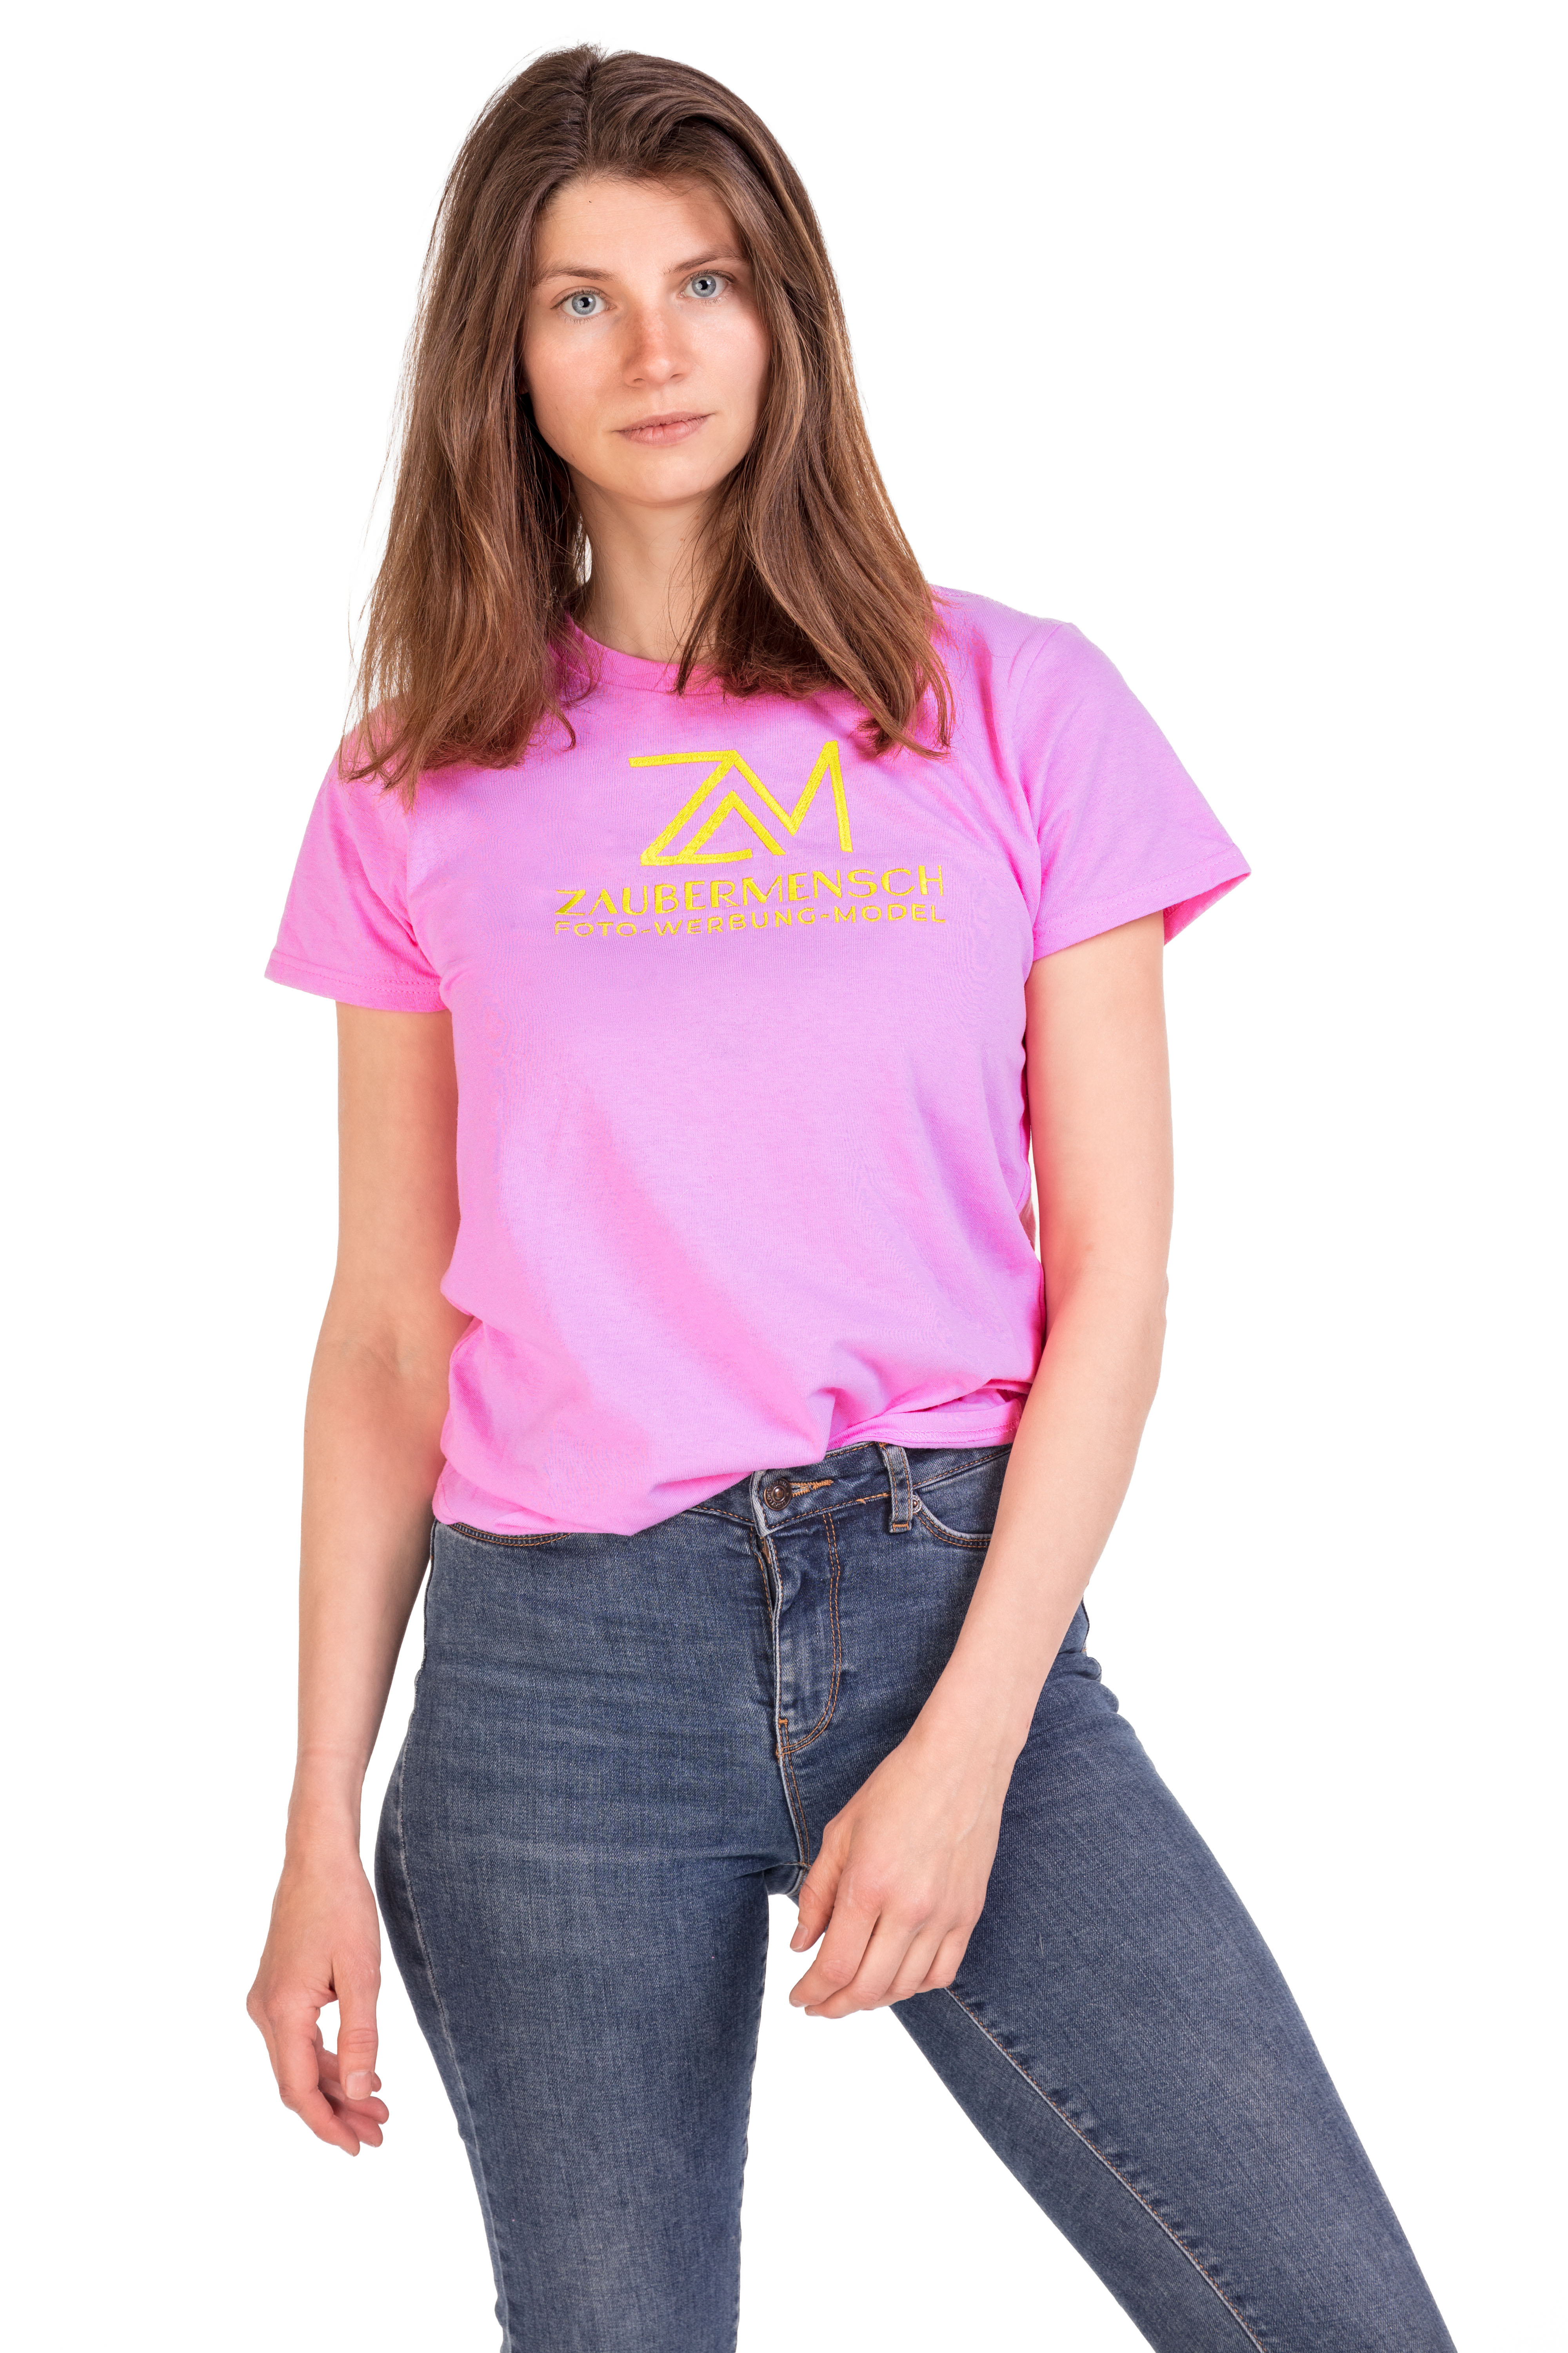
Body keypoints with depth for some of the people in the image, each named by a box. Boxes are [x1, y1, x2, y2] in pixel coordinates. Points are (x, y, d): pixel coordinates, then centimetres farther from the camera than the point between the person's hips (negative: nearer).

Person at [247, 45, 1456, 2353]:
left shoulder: (1015, 708, 4)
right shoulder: (423, 792, 7)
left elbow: (1114, 1270, 0)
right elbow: (388, 1333, 8)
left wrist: (968, 1744, -8)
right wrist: (324, 1830, 4)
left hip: (954, 1605, 0)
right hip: (557, 1664, 1)